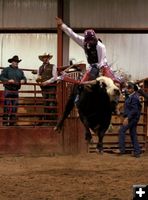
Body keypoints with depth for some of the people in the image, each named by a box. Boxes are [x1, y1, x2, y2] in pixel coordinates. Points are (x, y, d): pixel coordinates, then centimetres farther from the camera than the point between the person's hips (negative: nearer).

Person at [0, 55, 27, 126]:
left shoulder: (20, 71, 16)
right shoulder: (6, 69, 2)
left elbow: (24, 78, 14)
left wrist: (23, 80, -10)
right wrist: (8, 80, -21)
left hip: (16, 91, 5)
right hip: (8, 91, -5)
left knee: (14, 107, 5)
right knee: (7, 107, -8)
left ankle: (12, 122, 11)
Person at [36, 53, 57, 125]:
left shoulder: (53, 66, 2)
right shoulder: (40, 68, 18)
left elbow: (54, 77, -6)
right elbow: (38, 77, 18)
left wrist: (47, 82, -15)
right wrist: (38, 79, -6)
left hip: (51, 87, -5)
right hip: (43, 88, 5)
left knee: (52, 104, -10)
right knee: (45, 104, 5)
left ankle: (53, 121, -10)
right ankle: (46, 121, 7)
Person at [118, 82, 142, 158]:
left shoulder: (134, 97, -16)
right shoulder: (130, 96, 14)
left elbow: (134, 110, -22)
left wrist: (127, 118, -24)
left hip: (132, 117, -10)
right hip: (132, 118, 10)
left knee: (122, 131, -11)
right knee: (133, 134, 10)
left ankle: (122, 149, -10)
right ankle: (137, 152, 11)